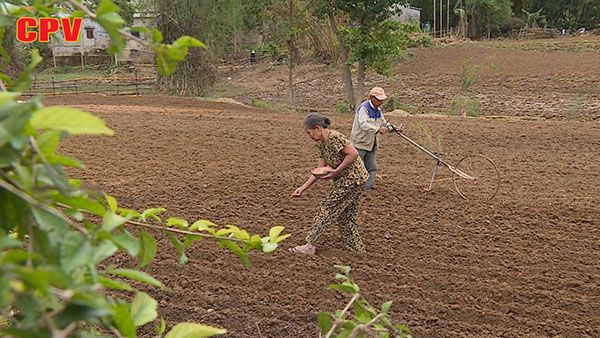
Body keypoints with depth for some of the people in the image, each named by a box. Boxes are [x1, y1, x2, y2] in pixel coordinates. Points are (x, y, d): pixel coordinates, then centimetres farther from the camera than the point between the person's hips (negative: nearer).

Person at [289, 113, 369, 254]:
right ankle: (357, 248, 24)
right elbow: (319, 171, 13)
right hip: (347, 180, 10)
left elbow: (353, 153, -24)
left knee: (328, 209, -5)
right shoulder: (322, 144, 11)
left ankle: (310, 245, 1)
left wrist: (336, 171, -21)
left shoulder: (334, 138, -19)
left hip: (352, 179, -10)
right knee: (346, 215, 15)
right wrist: (303, 188, 7)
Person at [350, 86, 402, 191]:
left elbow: (383, 122, 17)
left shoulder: (379, 109, 7)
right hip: (360, 143, -8)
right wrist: (377, 129, -44)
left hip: (372, 144, 8)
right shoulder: (364, 108, -20)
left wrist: (394, 127, 0)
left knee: (372, 168, 8)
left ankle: (367, 188, 15)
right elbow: (363, 124, -34)